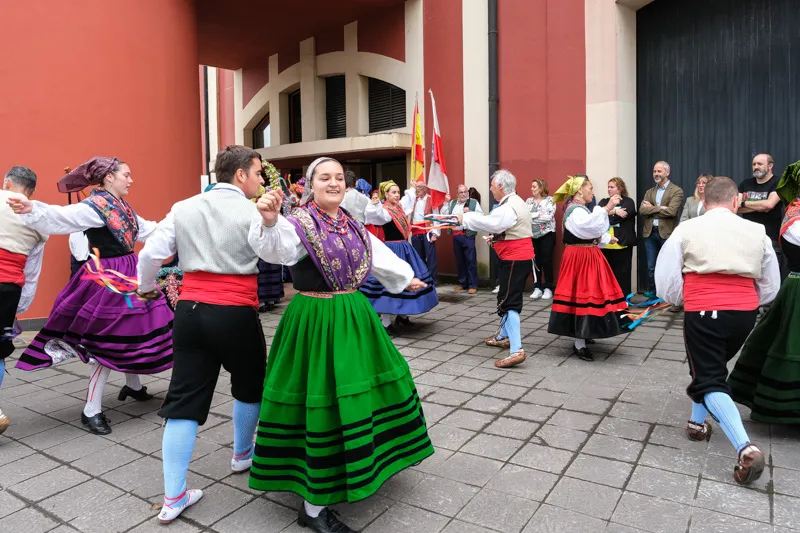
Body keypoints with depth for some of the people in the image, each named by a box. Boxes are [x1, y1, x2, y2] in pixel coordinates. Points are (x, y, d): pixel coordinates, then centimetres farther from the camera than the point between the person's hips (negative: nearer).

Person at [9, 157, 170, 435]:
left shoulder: (122, 207, 11)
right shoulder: (93, 206, -16)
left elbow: (147, 229, 25)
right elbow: (60, 216, -32)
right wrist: (32, 209, -50)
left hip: (128, 275, 9)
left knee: (131, 332, 18)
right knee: (109, 341, -4)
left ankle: (133, 386, 39)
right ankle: (91, 411, 8)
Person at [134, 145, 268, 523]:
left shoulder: (184, 208, 8)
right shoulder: (253, 213, -6)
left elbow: (150, 254, 6)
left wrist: (146, 288, 23)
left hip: (190, 311, 4)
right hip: (236, 314, -4)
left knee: (184, 397, 8)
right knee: (249, 385, 21)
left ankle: (173, 497, 13)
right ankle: (242, 454, 42)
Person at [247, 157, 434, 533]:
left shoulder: (353, 226, 10)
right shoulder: (299, 225, -11)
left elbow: (379, 256, 24)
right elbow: (274, 247, -33)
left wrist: (406, 279, 37)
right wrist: (269, 222, -55)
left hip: (354, 317, 8)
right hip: (316, 321, -8)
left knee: (365, 390, 18)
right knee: (322, 405, -4)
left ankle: (361, 463, 45)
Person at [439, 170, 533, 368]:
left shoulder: (510, 206, -20)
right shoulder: (515, 202, 15)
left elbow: (491, 223, -28)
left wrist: (464, 219, -17)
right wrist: (496, 237, 8)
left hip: (515, 259, -11)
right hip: (518, 257, 11)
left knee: (508, 302, -13)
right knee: (508, 298, 21)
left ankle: (516, 351, -18)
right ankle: (503, 336, 35)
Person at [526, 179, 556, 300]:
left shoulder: (550, 200, -3)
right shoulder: (529, 201, 11)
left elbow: (549, 216, -16)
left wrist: (531, 216, -14)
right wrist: (538, 214, -12)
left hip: (547, 234, -4)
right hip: (533, 235, 4)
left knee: (546, 261, -3)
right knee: (535, 261, 4)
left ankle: (548, 288, 5)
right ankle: (537, 288, 11)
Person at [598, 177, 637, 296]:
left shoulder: (628, 202, 3)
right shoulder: (604, 202, 15)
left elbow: (625, 215, -16)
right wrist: (614, 212, -16)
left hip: (622, 243, -4)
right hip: (606, 243, 4)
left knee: (622, 273, 2)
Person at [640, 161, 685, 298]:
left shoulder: (677, 191, -2)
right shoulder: (649, 192, 14)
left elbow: (671, 211, -17)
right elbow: (642, 210, -2)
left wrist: (651, 209, -8)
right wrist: (660, 208, -12)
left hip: (667, 233, -5)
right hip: (650, 233, 5)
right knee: (651, 267, 9)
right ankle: (652, 295, 19)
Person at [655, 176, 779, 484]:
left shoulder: (686, 230, -1)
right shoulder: (757, 233, 8)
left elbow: (666, 283, -4)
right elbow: (771, 287, 14)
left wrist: (682, 300, 15)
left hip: (702, 313, -4)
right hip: (745, 314, 4)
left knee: (710, 381, 4)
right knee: (712, 367, 28)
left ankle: (746, 448, -14)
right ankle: (698, 423, 34)